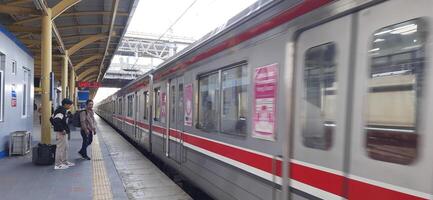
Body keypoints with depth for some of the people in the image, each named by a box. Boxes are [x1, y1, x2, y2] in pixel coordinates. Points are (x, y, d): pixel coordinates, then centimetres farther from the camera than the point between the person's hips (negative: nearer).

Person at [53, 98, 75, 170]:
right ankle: (58, 164, 3)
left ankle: (65, 162, 27)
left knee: (66, 147, 17)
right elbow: (56, 121, -28)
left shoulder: (64, 111, 14)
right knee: (60, 147, -4)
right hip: (61, 132, -11)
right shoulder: (61, 111, -17)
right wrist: (62, 130, -22)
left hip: (63, 132, 11)